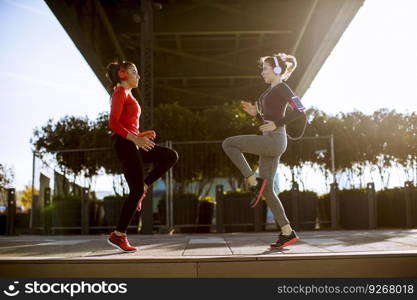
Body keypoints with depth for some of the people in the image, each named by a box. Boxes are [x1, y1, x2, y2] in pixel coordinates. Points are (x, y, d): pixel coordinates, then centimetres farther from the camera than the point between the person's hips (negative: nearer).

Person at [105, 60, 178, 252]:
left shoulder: (127, 95, 23)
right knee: (137, 191, -8)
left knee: (171, 157, 5)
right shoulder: (120, 92, -4)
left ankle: (143, 187, 3)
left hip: (131, 144, 9)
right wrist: (136, 139, -23)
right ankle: (118, 235, -1)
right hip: (124, 144, -9)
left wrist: (142, 135, 9)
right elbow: (113, 123, -17)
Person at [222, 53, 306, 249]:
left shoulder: (282, 88, -2)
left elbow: (300, 111, -13)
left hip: (274, 140, -9)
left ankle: (253, 181, -10)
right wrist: (255, 113, 11)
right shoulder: (271, 91, 25)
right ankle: (287, 233, 6)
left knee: (228, 144, -14)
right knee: (267, 190, 4)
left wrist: (277, 124, -15)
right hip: (269, 142, 9)